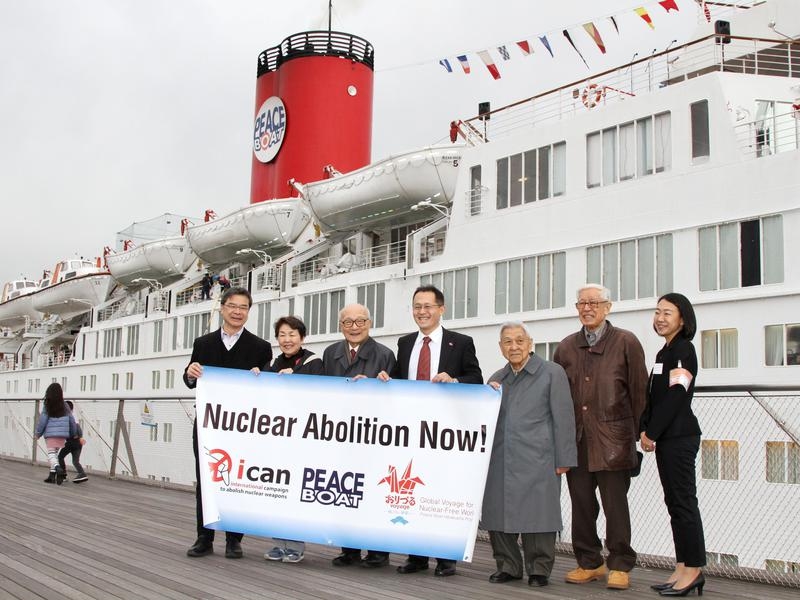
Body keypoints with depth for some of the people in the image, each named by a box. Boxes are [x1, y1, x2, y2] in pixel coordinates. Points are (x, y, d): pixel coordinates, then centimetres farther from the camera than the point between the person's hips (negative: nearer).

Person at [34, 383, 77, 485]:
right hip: (62, 434, 4)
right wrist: (73, 433, 21)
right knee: (55, 453, 16)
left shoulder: (48, 406, -4)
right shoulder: (64, 405, 5)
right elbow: (72, 420, 8)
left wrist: (37, 433, 8)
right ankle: (52, 475, 14)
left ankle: (58, 469, -31)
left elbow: (42, 420, -5)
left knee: (51, 454, -4)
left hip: (50, 433, -4)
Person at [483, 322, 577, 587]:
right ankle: (507, 565, 20)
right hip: (500, 461, 5)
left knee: (537, 513, -3)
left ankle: (539, 569, 11)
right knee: (498, 513, 6)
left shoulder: (552, 373, 3)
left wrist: (564, 459, -6)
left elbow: (563, 418, -1)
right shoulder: (497, 379, 18)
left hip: (537, 460, -5)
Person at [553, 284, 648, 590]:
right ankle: (589, 563, 19)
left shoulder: (626, 342, 2)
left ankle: (620, 566, 12)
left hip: (612, 437, -4)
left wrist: (641, 433, -2)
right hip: (577, 438, 4)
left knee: (615, 503, 1)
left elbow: (639, 390, 1)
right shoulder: (566, 346, 13)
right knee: (581, 502, 7)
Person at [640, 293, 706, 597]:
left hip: (679, 437, -9)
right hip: (665, 438, 9)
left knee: (683, 501, -6)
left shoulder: (683, 350, -10)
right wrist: (645, 430, 3)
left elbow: (675, 396, -17)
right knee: (675, 503, 10)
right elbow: (653, 397, 15)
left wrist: (651, 432, -14)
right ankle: (683, 568, 15)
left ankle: (694, 569, 0)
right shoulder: (664, 352, 18)